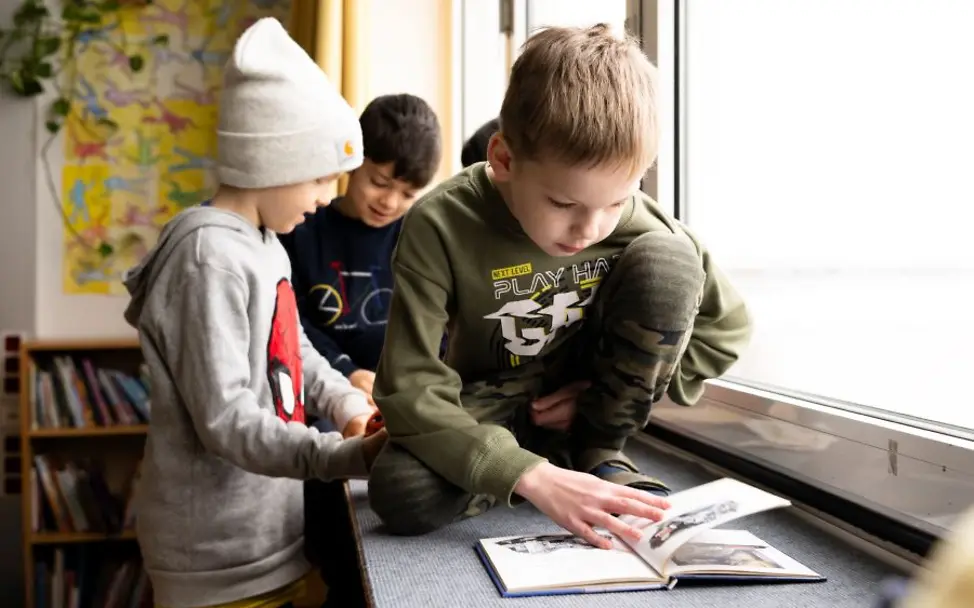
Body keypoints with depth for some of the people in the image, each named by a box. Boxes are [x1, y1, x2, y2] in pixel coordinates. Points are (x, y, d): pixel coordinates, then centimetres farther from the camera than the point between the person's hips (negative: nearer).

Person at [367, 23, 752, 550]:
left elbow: (727, 326, -4)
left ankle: (598, 453, -8)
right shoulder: (440, 227, -26)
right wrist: (533, 477, -40)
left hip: (589, 401, 2)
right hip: (491, 411, -2)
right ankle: (555, 464, -6)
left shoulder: (636, 222, -19)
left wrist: (621, 397, -13)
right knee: (398, 492, -33)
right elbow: (409, 391, -29)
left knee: (666, 261, -24)